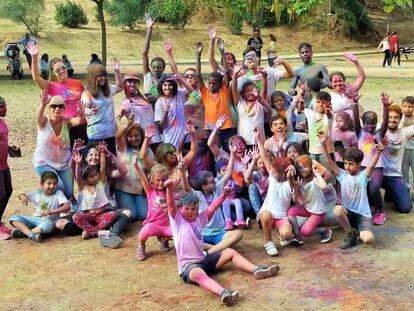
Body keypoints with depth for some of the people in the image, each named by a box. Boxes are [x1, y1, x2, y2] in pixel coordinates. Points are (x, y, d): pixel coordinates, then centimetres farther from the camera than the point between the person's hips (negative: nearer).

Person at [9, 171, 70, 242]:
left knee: (48, 225, -41)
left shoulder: (58, 193, -7)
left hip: (48, 221, -5)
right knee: (14, 217, -15)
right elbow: (21, 195, 9)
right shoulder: (38, 192, 5)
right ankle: (31, 234, -34)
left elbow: (67, 207, -19)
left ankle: (23, 232, -29)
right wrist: (23, 196, -17)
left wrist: (51, 211, -29)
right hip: (34, 219, 5)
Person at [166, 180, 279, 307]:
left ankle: (256, 270, -5)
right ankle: (223, 293, -67)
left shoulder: (199, 219, 11)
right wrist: (170, 189, -38)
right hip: (188, 265, -7)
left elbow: (212, 208, 4)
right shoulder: (177, 220, -4)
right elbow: (171, 205, -21)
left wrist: (223, 195, -12)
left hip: (204, 259, 8)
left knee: (230, 252, 4)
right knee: (198, 274, -41)